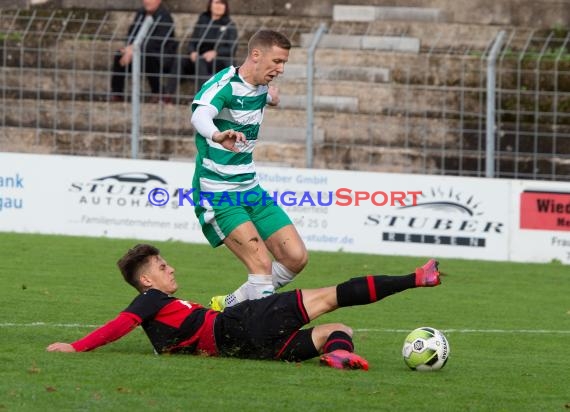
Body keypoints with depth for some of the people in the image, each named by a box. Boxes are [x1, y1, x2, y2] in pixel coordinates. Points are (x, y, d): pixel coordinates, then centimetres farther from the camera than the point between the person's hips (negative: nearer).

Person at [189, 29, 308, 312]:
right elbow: (200, 115, -43)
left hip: (249, 190, 8)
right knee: (261, 263, -22)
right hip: (217, 194, -8)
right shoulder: (224, 84, -18)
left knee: (296, 257, 1)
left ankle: (229, 305, 15)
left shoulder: (260, 87, 7)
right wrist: (217, 135, -60)